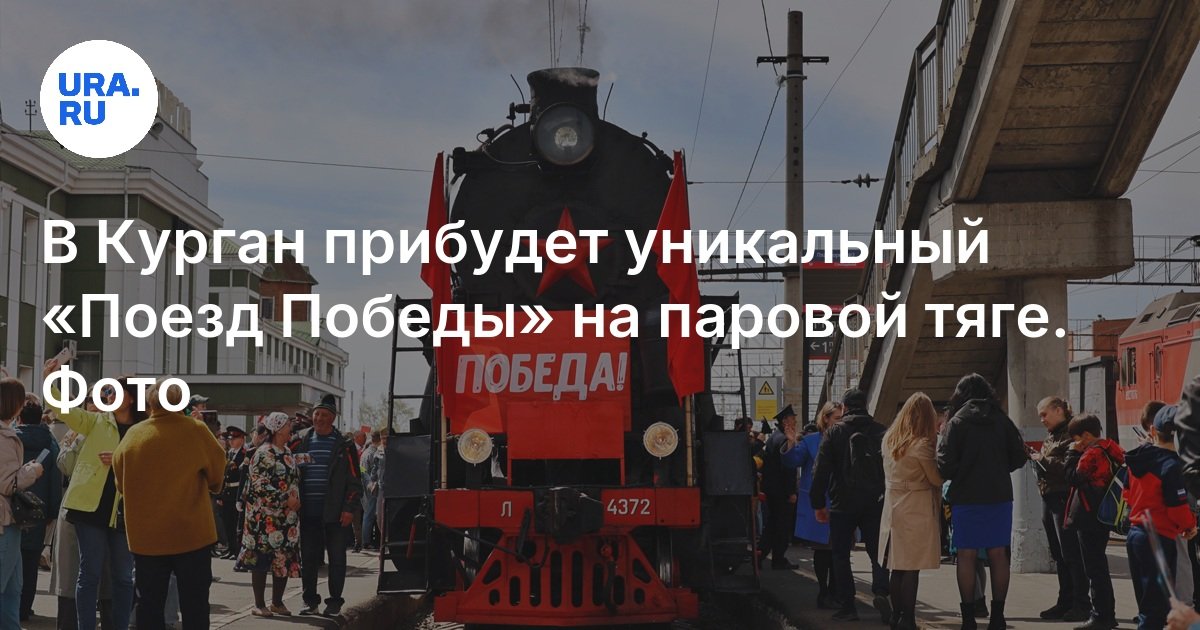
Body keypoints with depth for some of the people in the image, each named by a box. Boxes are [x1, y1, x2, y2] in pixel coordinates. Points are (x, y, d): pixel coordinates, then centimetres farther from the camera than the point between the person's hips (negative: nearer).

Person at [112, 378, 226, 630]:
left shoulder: (133, 436, -2)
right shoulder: (196, 431, -9)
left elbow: (121, 482, 7)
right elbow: (217, 474, -1)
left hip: (146, 535, 2)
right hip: (191, 532, -2)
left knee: (149, 605, 10)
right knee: (194, 607, 5)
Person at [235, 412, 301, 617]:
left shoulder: (287, 453, 14)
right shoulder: (263, 454, -10)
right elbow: (260, 486, -16)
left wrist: (295, 502, 6)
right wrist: (285, 499, -17)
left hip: (288, 516, 7)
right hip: (265, 516, -7)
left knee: (285, 559, 7)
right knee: (262, 558, -2)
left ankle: (277, 602, 17)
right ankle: (259, 604, 4)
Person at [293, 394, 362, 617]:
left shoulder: (343, 445, 0)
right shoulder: (301, 443, 9)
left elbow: (354, 480, -1)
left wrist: (349, 508, -9)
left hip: (334, 513, -3)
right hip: (308, 512, 3)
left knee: (336, 558, 3)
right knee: (308, 558, 7)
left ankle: (335, 602, 10)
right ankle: (310, 600, 17)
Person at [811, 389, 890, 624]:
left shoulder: (834, 432, -3)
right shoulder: (880, 431, 1)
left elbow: (821, 470, -5)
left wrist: (818, 504, 1)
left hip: (843, 503, -1)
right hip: (875, 504, 1)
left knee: (841, 555, 9)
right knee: (877, 552, 9)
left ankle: (847, 606, 5)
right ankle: (881, 591, -16)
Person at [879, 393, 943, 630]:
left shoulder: (889, 439, 7)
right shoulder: (921, 445, -14)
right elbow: (937, 478, -7)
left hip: (894, 509, 7)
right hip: (916, 511, -7)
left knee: (898, 568, 11)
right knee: (912, 569, -3)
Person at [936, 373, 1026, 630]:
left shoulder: (957, 422, -6)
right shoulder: (1002, 420, 3)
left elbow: (945, 464, -11)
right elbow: (1019, 457, 5)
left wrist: (952, 474, 10)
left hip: (966, 498, -3)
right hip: (999, 496, 3)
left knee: (967, 556, 3)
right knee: (998, 555, 9)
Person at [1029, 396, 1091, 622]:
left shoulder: (1071, 434, -11)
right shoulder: (1051, 437, 19)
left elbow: (1069, 467, -20)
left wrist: (1043, 459, -13)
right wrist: (1036, 458, 2)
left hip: (1064, 499, -10)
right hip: (1049, 499, 10)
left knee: (1070, 553, -7)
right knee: (1058, 555, 12)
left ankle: (1082, 604, -3)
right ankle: (1065, 602, 18)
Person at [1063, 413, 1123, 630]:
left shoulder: (1092, 453, -17)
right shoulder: (1108, 450, 11)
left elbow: (1074, 478, -15)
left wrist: (1073, 454, -7)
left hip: (1089, 518, -10)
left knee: (1094, 568, -5)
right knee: (1098, 566, 16)